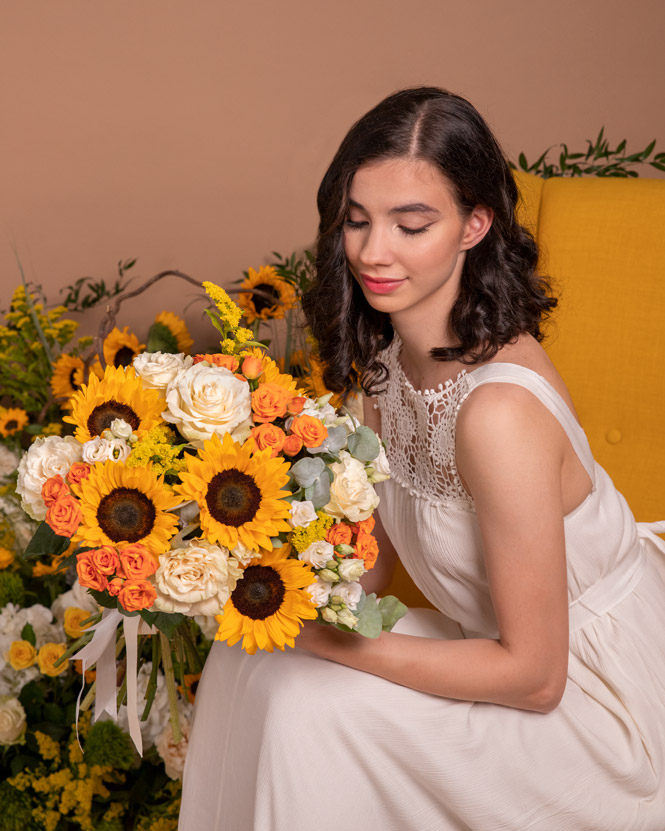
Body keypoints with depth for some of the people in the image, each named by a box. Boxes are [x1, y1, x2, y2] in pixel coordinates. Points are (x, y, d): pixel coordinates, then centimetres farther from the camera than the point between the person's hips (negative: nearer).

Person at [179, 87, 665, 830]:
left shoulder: (498, 411, -32)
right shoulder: (387, 350, -6)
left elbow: (533, 674, -25)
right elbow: (377, 552, 3)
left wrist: (325, 639, -23)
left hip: (594, 697, -7)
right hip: (521, 642, 7)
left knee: (315, 706, -20)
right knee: (251, 658, -4)